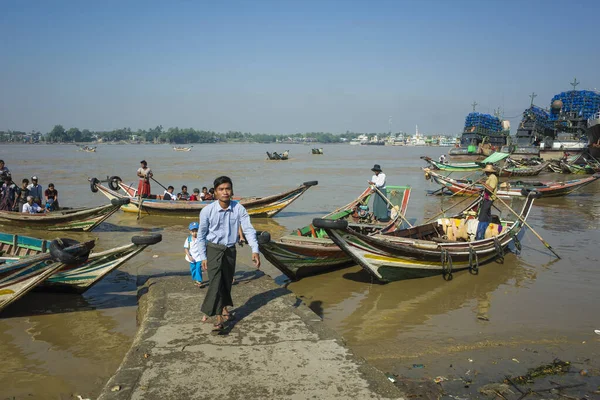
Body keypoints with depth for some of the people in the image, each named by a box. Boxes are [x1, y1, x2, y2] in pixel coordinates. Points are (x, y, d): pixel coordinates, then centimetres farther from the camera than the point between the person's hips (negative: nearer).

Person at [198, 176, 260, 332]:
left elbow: (248, 229, -15)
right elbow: (201, 235, -4)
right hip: (213, 249, -2)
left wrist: (255, 250, -27)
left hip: (230, 250, 3)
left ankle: (224, 308, 40)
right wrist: (203, 257, -4)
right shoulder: (207, 211, -15)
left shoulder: (239, 209, -12)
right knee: (216, 282, -12)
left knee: (227, 282, 16)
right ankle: (219, 318, -10)